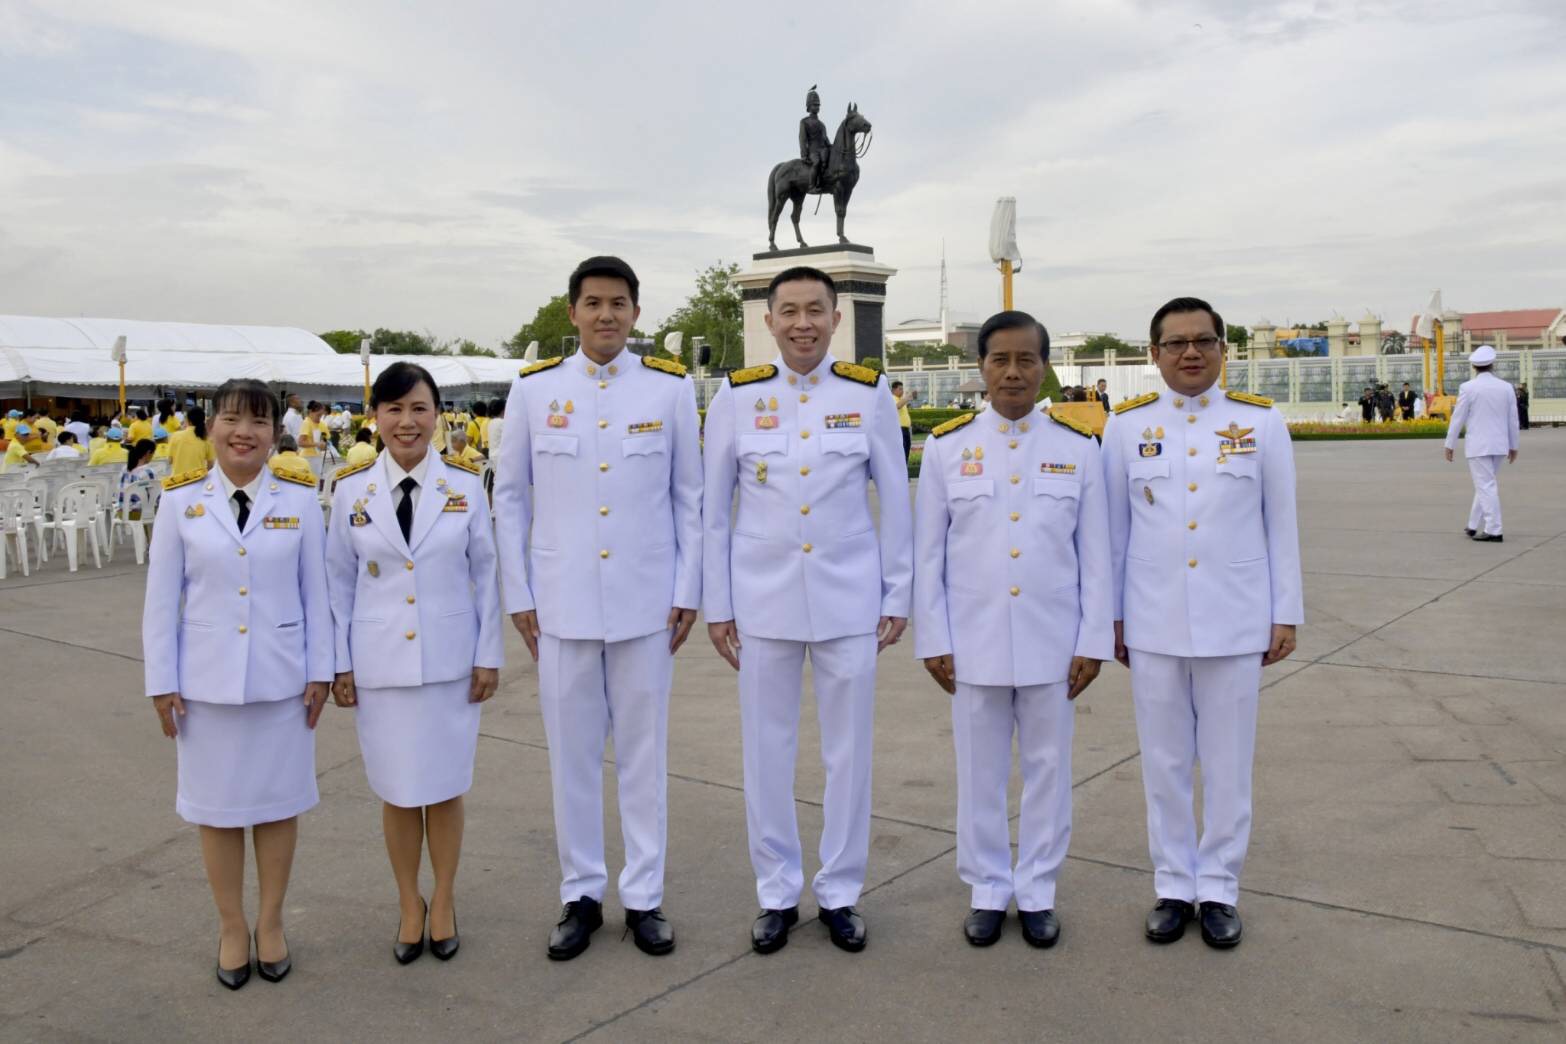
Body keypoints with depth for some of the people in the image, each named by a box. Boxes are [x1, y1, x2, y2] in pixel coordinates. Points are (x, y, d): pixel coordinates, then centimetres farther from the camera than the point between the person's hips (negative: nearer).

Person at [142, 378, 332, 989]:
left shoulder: (299, 499, -2)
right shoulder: (181, 501, -2)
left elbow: (315, 591, 1)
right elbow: (162, 599, 1)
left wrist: (320, 670, 0)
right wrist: (162, 682, -1)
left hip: (282, 678, 0)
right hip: (207, 679, 0)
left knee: (278, 800, 10)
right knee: (217, 804, 11)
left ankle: (271, 922, 27)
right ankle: (231, 926, 28)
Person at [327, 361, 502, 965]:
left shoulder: (465, 487, -2)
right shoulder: (351, 490, 0)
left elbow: (485, 575, 2)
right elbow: (338, 582, 5)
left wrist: (489, 656, -1)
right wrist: (339, 664, 2)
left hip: (451, 662, 0)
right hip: (380, 665, 1)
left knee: (445, 788, 8)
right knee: (398, 792, 9)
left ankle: (444, 902, 28)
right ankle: (409, 905, 29)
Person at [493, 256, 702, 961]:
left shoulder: (671, 388, 1)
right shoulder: (533, 389, 2)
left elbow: (691, 496, 5)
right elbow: (509, 495, 6)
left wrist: (688, 591, 1)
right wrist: (518, 595, 2)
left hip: (646, 603, 0)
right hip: (561, 604, 1)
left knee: (643, 751, 8)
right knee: (571, 753, 9)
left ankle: (644, 896, 22)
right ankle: (581, 895, 25)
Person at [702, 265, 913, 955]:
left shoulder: (869, 395, 0)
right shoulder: (735, 398, 0)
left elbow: (895, 500, 4)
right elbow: (714, 509, 4)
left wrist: (898, 596, 3)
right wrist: (716, 605, 2)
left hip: (849, 599, 0)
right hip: (763, 599, 0)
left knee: (849, 751, 8)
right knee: (766, 752, 8)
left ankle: (840, 893, 26)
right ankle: (777, 894, 26)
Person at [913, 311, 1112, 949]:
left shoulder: (1078, 448, 1)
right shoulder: (946, 446, 0)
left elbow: (1095, 555, 2)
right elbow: (928, 554, 1)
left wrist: (1093, 641, -1)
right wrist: (933, 641, -2)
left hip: (1052, 644, 0)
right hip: (974, 642, 0)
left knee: (1048, 769, 10)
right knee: (979, 773, 10)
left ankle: (1037, 892, 27)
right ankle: (987, 891, 26)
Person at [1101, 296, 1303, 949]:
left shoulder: (1261, 422, 1)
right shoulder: (1127, 425, 2)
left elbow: (1281, 525, 3)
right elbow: (1112, 529, 5)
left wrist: (1287, 614, 2)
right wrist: (1110, 616, 5)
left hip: (1235, 624, 0)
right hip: (1152, 624, 1)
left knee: (1228, 764, 9)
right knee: (1164, 762, 10)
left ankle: (1219, 889, 25)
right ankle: (1173, 887, 25)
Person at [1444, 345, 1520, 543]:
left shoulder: (1468, 388, -11)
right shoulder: (1506, 387, 2)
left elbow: (1458, 418, -8)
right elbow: (1513, 420, 6)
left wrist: (1450, 445, 1)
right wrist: (1513, 446, 16)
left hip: (1477, 445, -4)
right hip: (1499, 445, 5)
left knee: (1486, 486, -3)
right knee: (1485, 484, 16)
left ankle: (1494, 531, -5)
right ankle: (1475, 526, 23)